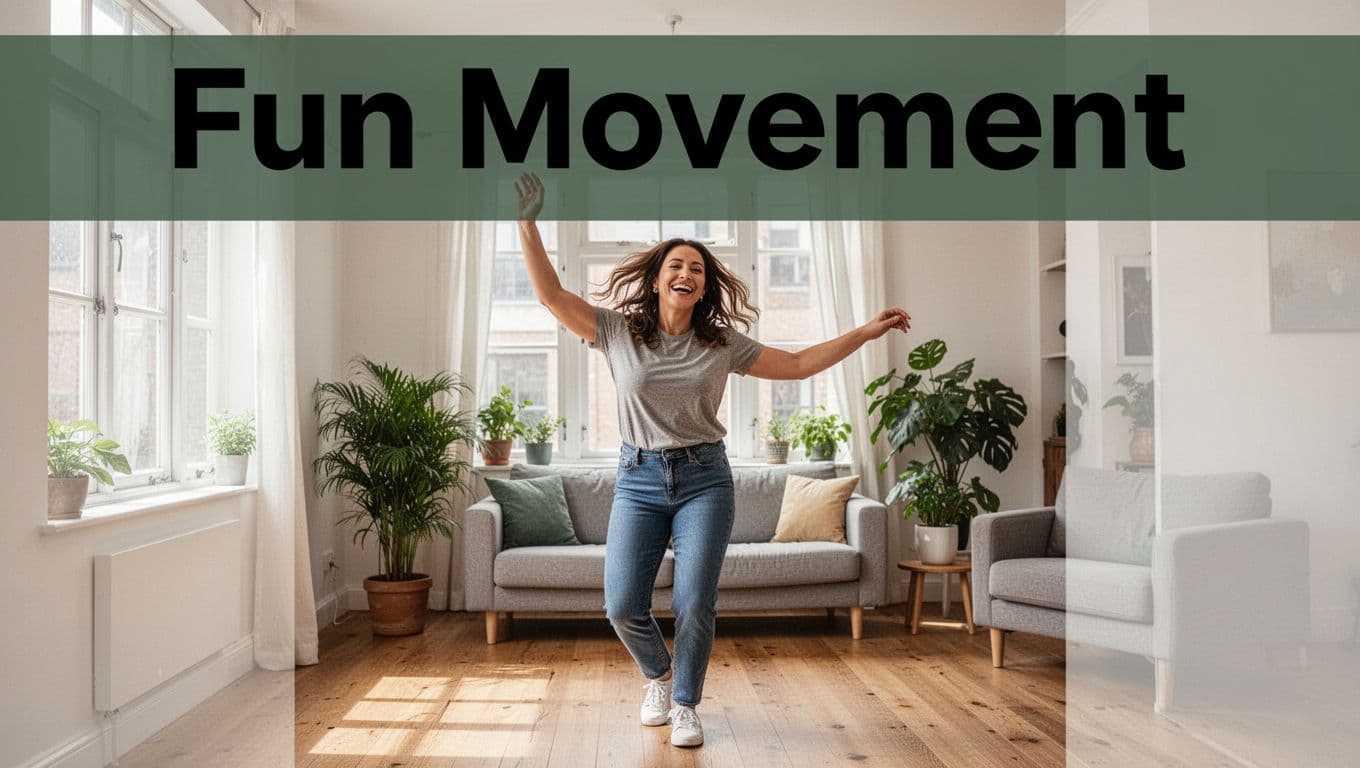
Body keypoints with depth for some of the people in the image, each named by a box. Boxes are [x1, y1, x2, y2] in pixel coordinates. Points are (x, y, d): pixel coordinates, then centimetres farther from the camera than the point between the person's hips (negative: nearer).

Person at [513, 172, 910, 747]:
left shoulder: (724, 343, 4)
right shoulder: (617, 331, 2)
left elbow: (798, 365, 9)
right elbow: (551, 294, -3)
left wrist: (866, 332, 5)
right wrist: (529, 222, -10)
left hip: (704, 479, 0)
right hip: (638, 479, 0)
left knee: (695, 602, -6)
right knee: (622, 605, -5)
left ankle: (684, 705, 20)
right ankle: (659, 675, 29)